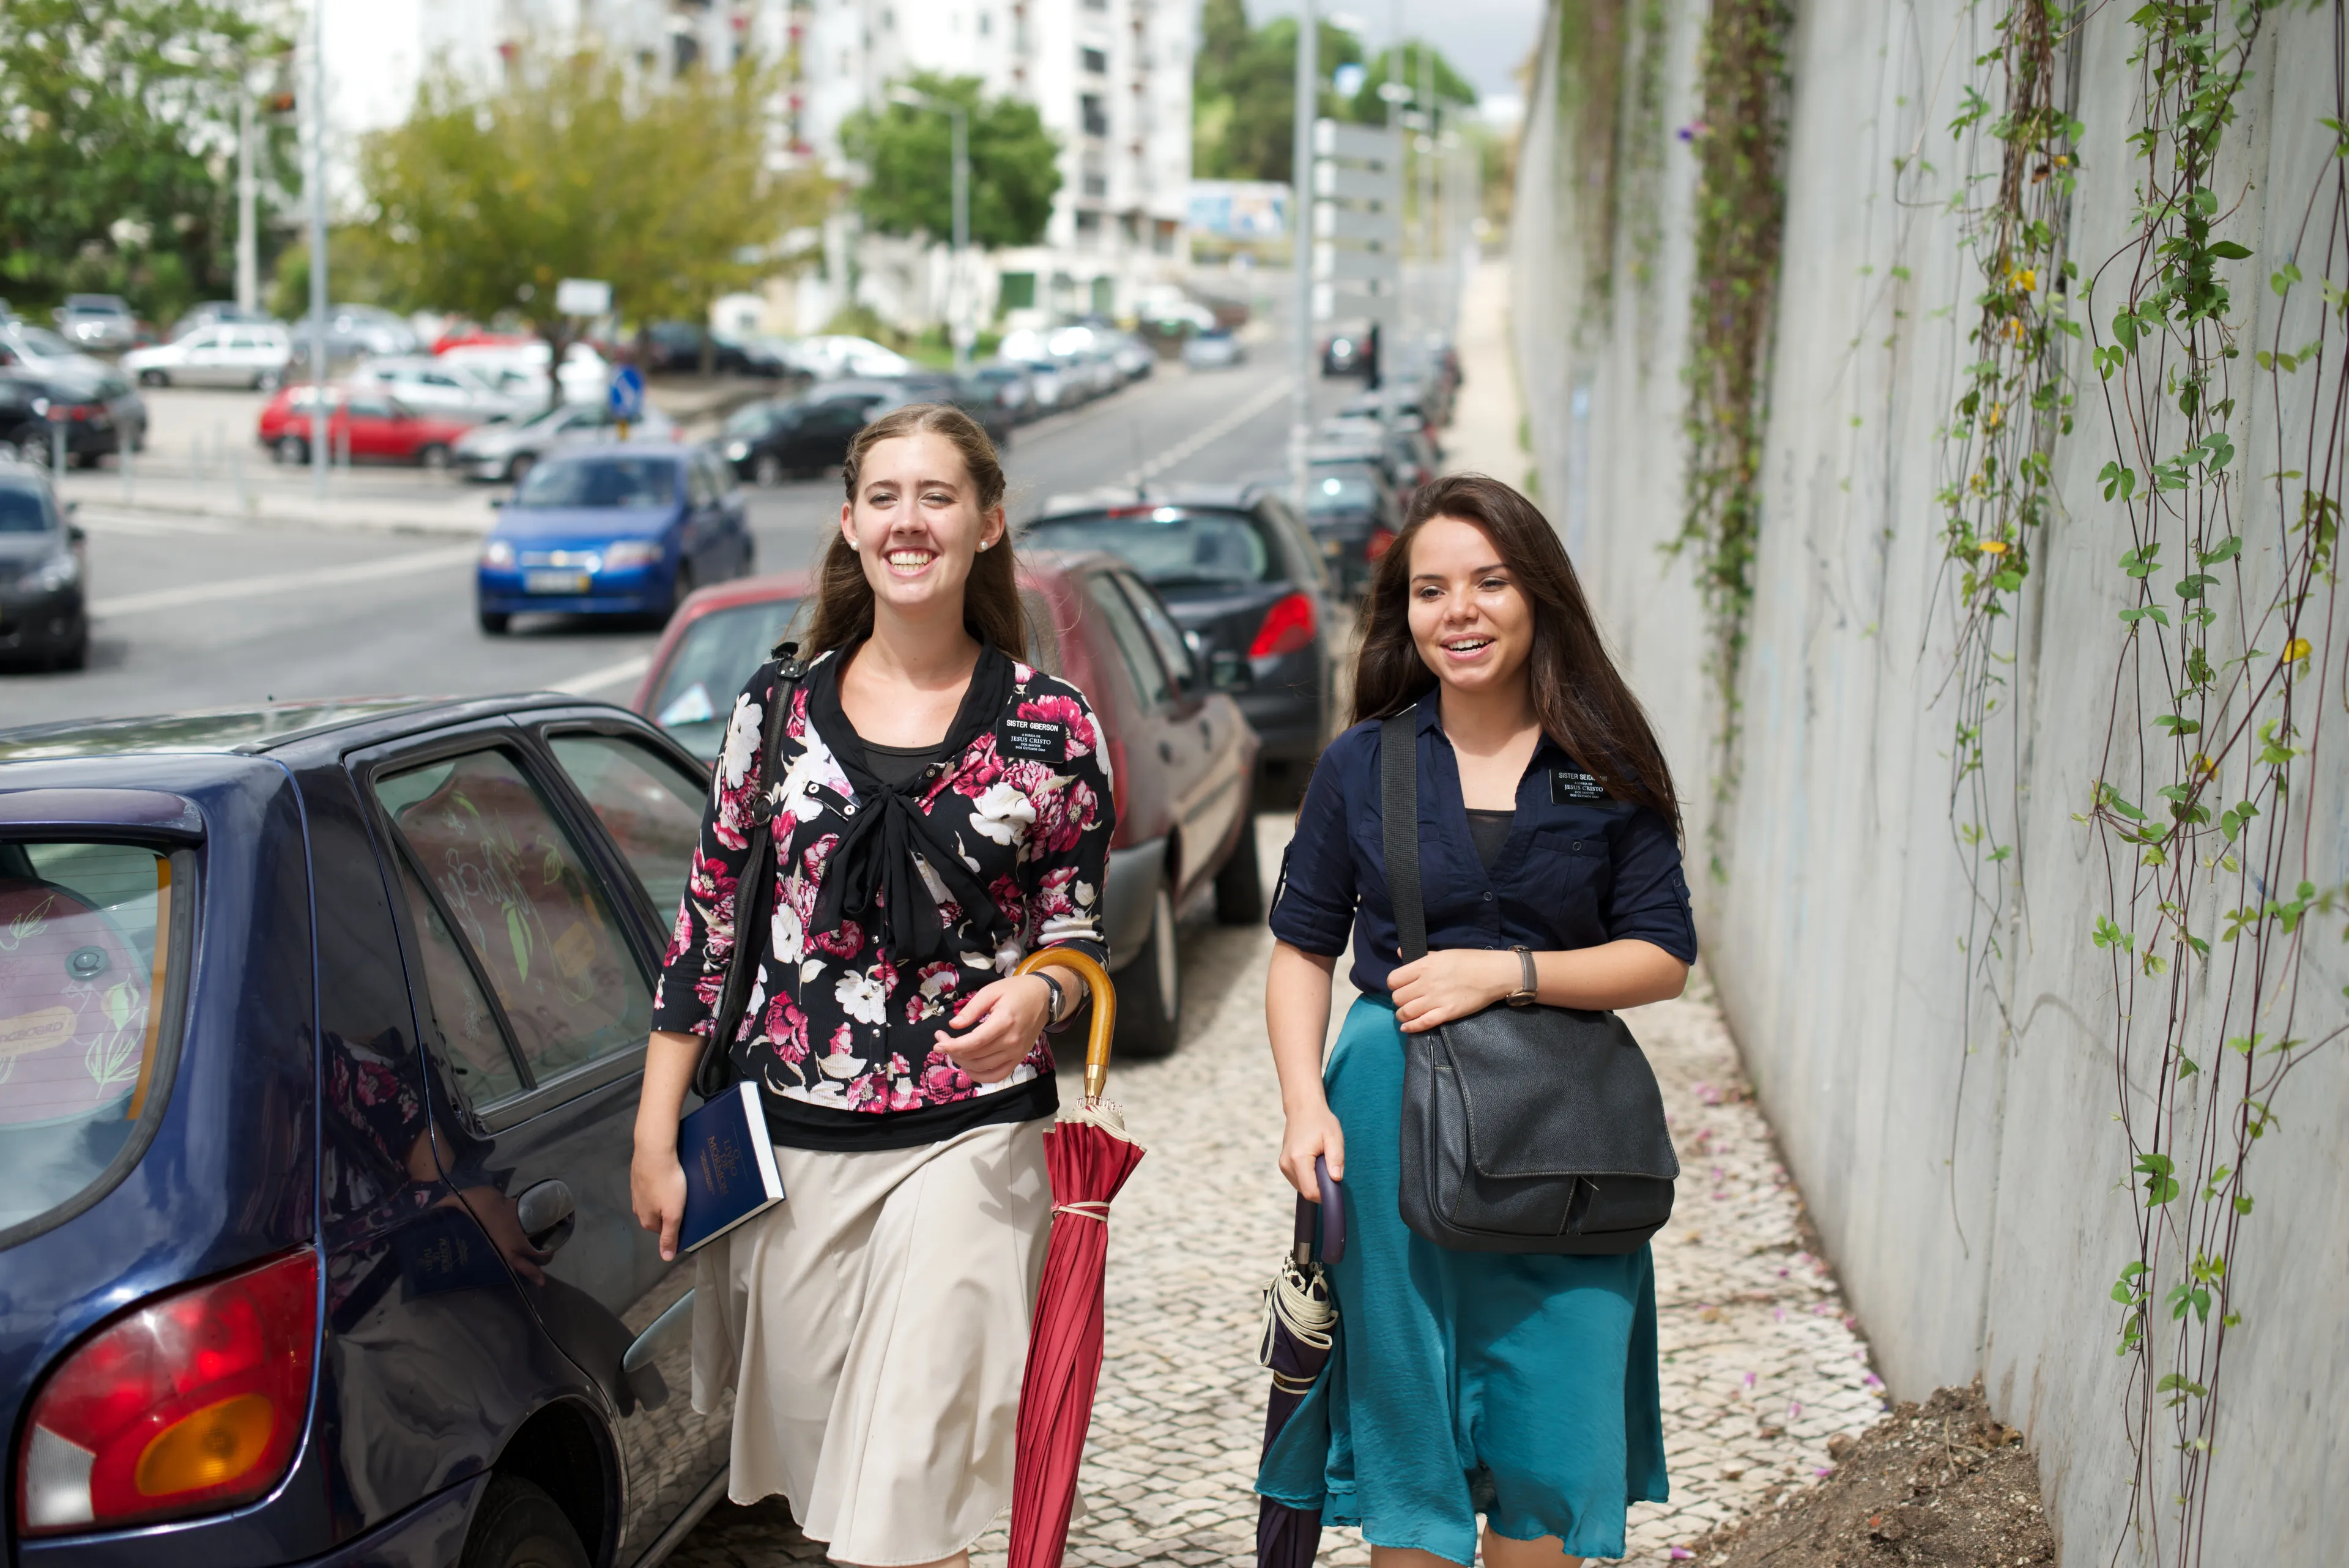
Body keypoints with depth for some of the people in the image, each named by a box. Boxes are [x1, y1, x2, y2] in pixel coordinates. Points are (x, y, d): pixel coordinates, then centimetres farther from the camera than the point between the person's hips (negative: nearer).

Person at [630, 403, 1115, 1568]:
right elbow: (708, 924, 8)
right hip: (785, 1138, 3)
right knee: (817, 1465, 14)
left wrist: (1036, 994, -17)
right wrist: (655, 1135, 6)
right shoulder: (779, 708, 4)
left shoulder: (1052, 729, -2)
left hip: (967, 1143, -2)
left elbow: (1078, 932, 6)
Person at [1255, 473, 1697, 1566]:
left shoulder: (1607, 769, 2)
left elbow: (1663, 959, 1)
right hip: (1393, 1117, 0)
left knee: (1550, 1449, 4)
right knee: (1405, 1427, 8)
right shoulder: (1361, 766, 4)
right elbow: (1302, 952, 7)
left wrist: (1504, 971, -12)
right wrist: (1305, 1104, -7)